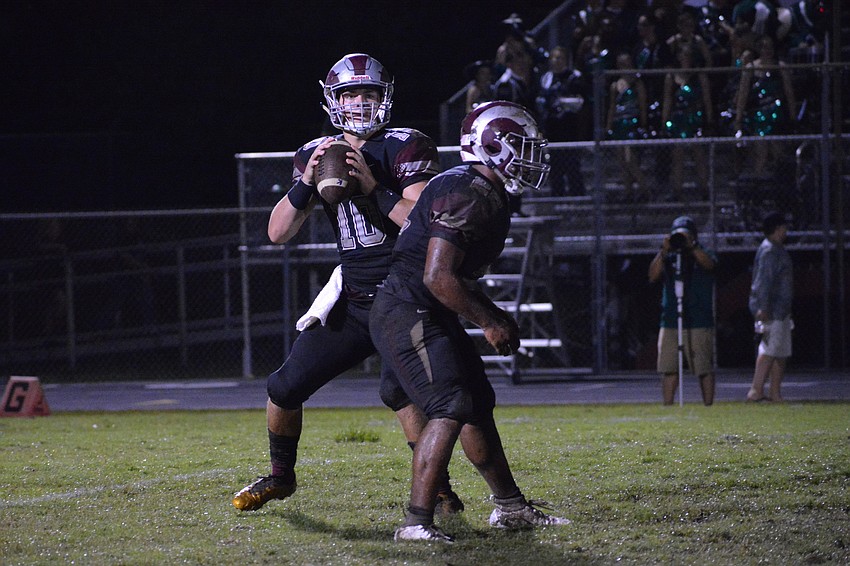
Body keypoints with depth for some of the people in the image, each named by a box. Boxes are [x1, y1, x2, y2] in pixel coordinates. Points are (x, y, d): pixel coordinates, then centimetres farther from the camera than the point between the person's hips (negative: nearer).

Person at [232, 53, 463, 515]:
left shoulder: (405, 148, -9)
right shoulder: (317, 155, 6)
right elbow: (278, 232, -1)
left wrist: (375, 188, -27)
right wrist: (307, 182, -15)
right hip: (352, 301, 5)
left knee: (399, 390, -27)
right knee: (286, 387, 5)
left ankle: (437, 487, -14)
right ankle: (281, 477, 30)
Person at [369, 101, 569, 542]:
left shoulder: (488, 196, 14)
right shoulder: (467, 195, -20)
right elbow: (438, 277, -25)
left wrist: (495, 315, 17)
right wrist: (488, 322, -15)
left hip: (431, 318, 11)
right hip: (408, 315, -11)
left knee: (479, 404, 16)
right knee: (451, 409, -18)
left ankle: (509, 506, 28)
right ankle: (416, 521, -20)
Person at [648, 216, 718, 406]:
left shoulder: (702, 256, 6)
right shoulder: (668, 259, 13)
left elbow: (709, 264, -16)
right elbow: (653, 276, -2)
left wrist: (691, 246, -25)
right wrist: (663, 252, -12)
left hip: (699, 324, -3)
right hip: (670, 322, 3)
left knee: (704, 368, -3)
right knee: (668, 369, 1)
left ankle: (708, 405, 3)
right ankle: (667, 408, 5)